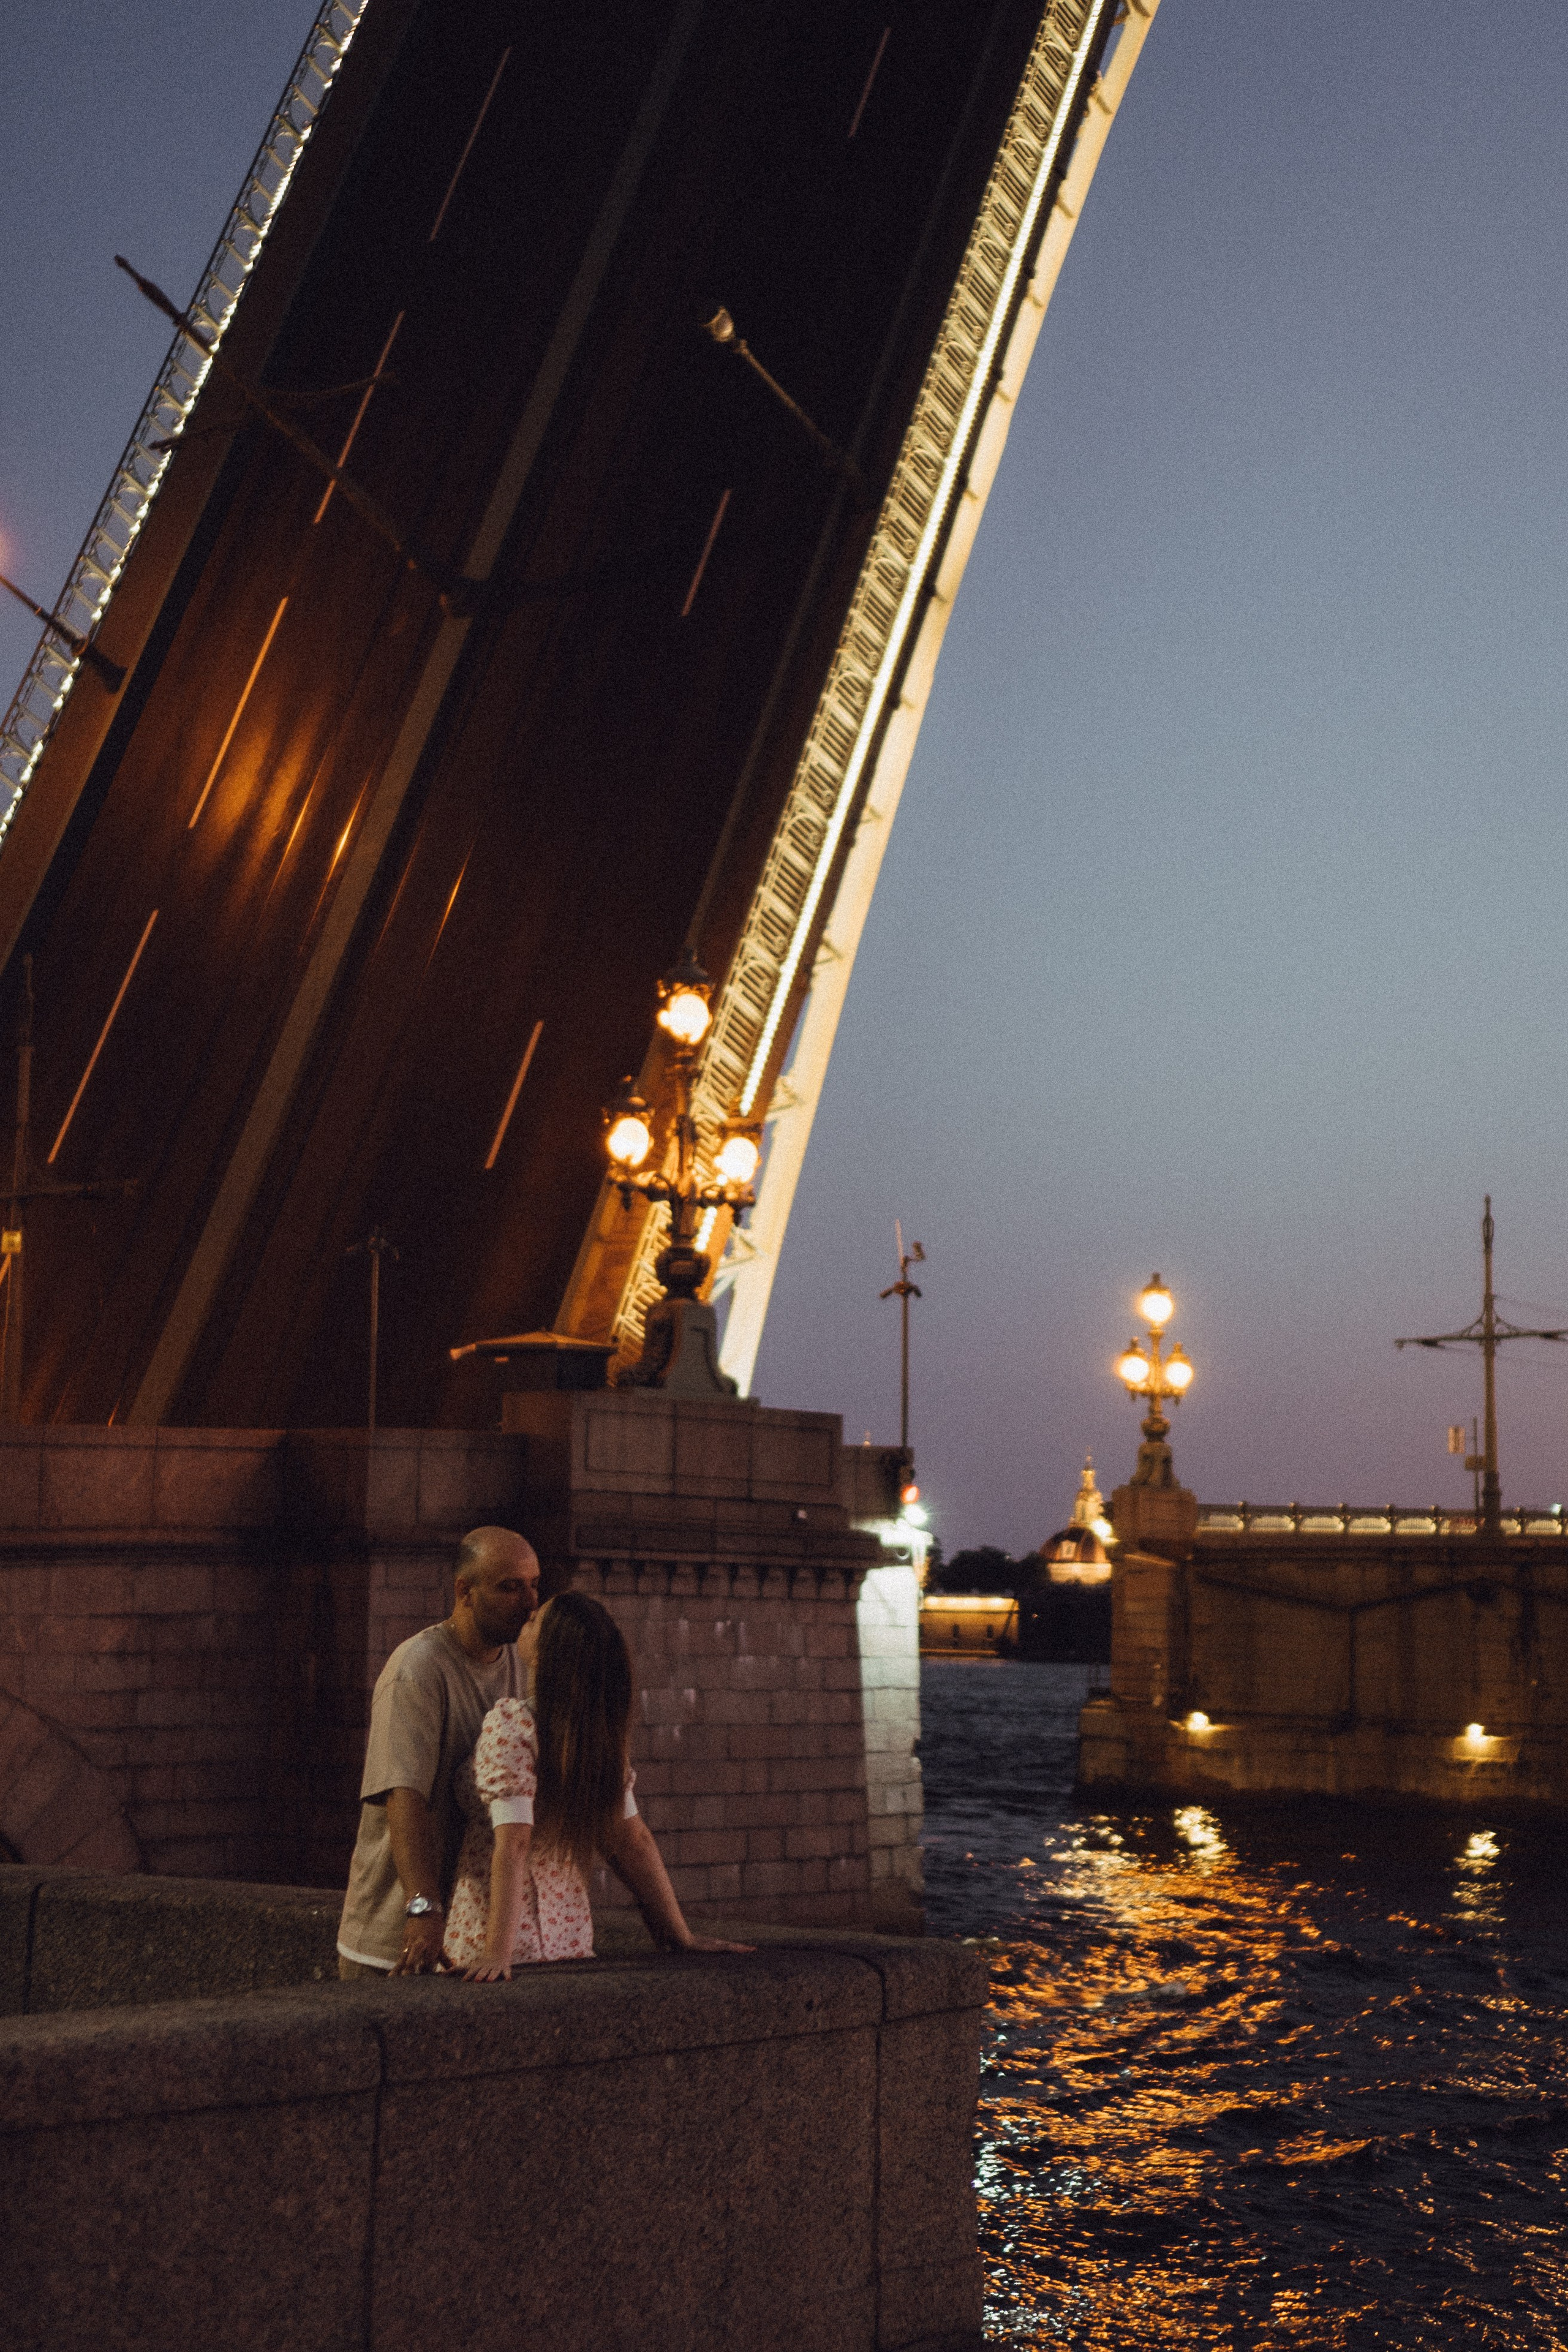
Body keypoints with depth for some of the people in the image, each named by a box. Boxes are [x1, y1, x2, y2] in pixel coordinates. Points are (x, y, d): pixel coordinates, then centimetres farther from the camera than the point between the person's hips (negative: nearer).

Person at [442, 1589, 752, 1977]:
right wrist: (681, 1936, 10)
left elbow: (513, 1842, -22)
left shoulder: (512, 1721, -15)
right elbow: (633, 1839, 5)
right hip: (572, 1941, 6)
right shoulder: (599, 1734, 2)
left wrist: (497, 1953, -25)